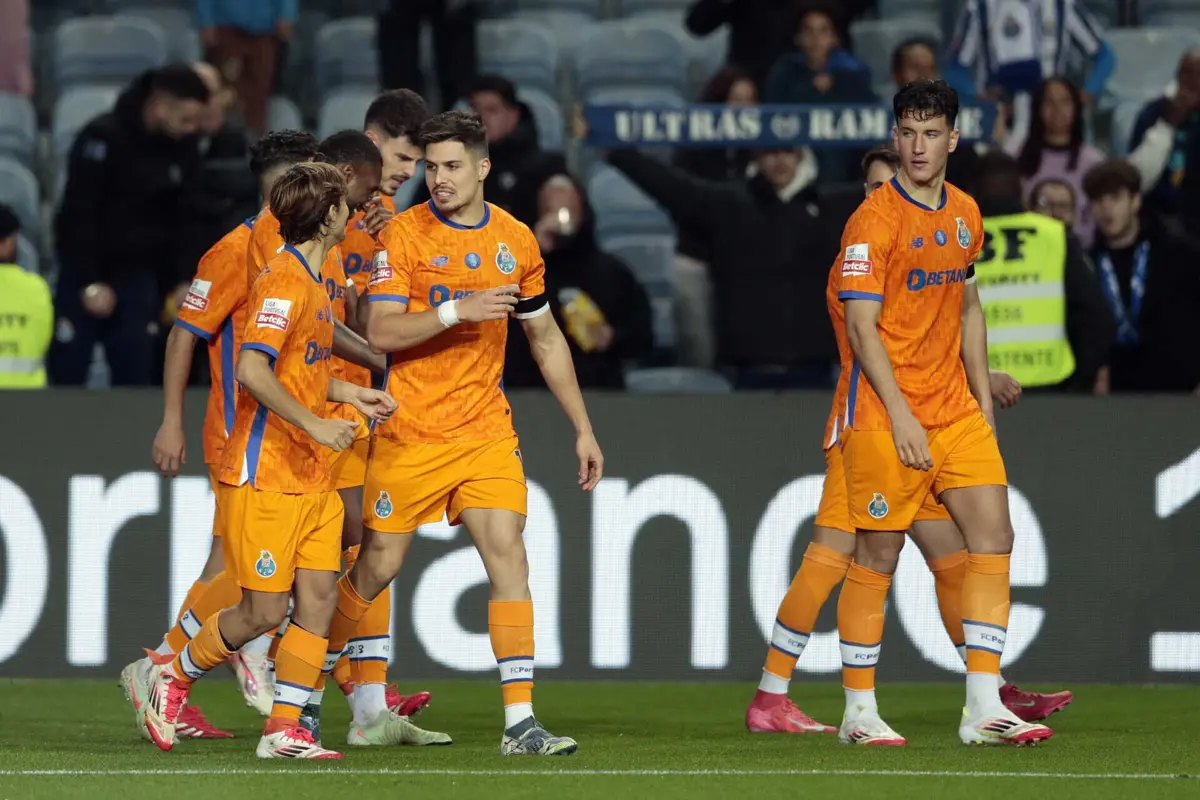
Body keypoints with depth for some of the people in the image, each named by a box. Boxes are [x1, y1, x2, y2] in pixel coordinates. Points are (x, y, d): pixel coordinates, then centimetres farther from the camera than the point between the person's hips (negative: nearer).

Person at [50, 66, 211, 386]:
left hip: (138, 275, 4)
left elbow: (183, 220, 7)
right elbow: (78, 215, -17)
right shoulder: (103, 138, -18)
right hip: (84, 273, -4)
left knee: (135, 374, -2)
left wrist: (182, 281, -3)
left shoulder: (184, 149, -1)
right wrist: (91, 283, -17)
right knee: (67, 372, -2)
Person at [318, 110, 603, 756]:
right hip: (410, 433, -3)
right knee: (379, 565, 2)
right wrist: (457, 311, -25)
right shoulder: (404, 233, -5)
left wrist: (583, 429, 14)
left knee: (508, 557, -10)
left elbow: (546, 340, 15)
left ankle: (520, 724, -12)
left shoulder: (516, 240, 6)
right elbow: (380, 332, -13)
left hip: (487, 430, 3)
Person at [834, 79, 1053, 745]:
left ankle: (983, 709, -3)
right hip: (886, 415, -6)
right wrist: (901, 417, -19)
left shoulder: (965, 214, 11)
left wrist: (983, 397, 16)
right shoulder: (874, 219, -10)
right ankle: (859, 712, 8)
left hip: (955, 410, 6)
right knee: (878, 556, -2)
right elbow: (861, 328, -14)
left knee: (993, 536, -3)